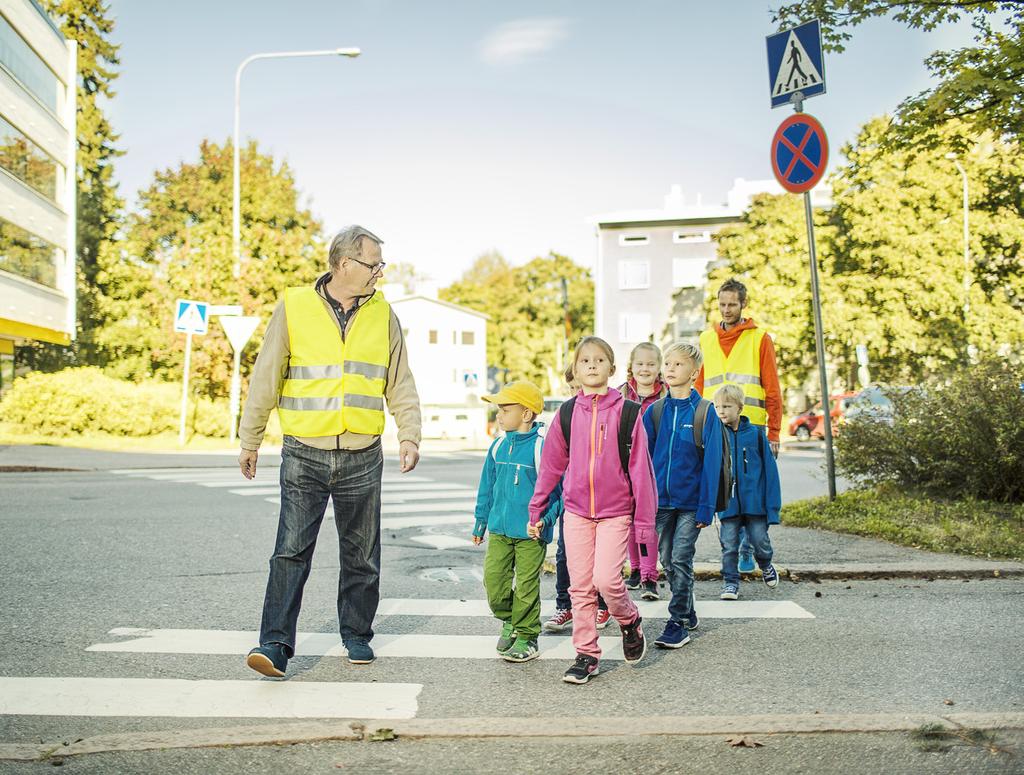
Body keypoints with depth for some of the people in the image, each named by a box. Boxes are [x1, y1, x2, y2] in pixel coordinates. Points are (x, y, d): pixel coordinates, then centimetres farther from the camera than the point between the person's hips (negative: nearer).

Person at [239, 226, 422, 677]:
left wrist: (409, 435, -1)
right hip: (304, 454, -2)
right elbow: (265, 379, 3)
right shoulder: (294, 307, -1)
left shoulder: (383, 314, 7)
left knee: (361, 555, 11)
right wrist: (249, 441, 4)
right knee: (291, 551, -7)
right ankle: (276, 644, -3)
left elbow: (400, 383, 11)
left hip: (362, 458, 3)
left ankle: (357, 635, 26)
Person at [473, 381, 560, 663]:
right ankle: (509, 621, 27)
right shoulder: (498, 446, 7)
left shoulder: (543, 446, -12)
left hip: (531, 533, -5)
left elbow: (557, 488, -10)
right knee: (493, 579, 2)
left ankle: (527, 637, 17)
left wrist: (545, 518, -20)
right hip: (499, 530, 5)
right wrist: (481, 520, 22)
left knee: (526, 585, 2)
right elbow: (488, 486, 18)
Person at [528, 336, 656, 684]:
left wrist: (644, 518, -4)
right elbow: (551, 465, 10)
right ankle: (587, 655, 16)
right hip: (576, 512, 3)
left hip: (615, 512, -3)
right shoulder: (567, 413, 3)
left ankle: (630, 622, 17)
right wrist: (536, 510, 12)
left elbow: (640, 467, -3)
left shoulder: (627, 411, -4)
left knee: (606, 579, -14)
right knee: (580, 587, 4)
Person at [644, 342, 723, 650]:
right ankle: (688, 614, 27)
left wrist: (706, 507, -10)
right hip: (661, 499, 4)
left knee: (681, 559, -6)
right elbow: (643, 459, 7)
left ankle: (678, 622, 4)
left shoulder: (705, 411, -6)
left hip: (691, 501, -4)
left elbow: (711, 462, -7)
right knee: (668, 561, 10)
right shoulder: (654, 411, 4)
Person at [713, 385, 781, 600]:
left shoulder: (756, 434, -3)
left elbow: (769, 470, -1)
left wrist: (772, 506, -4)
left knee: (760, 541, 5)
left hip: (755, 502, -1)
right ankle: (730, 582, 18)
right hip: (727, 504, 1)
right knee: (729, 545, 4)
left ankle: (766, 566, 35)